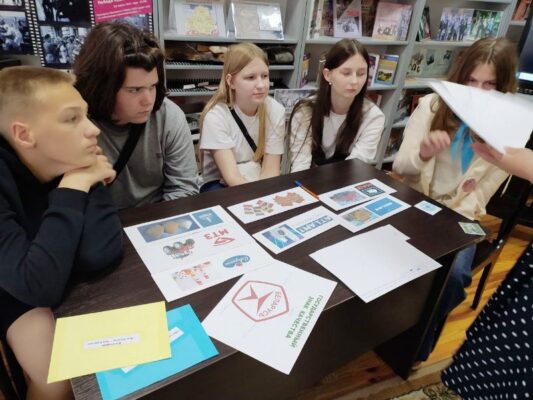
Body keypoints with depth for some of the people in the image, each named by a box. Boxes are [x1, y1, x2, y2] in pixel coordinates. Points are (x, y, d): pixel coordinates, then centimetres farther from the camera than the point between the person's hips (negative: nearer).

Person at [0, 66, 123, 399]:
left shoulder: (74, 160, -19)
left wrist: (88, 179, -31)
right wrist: (73, 187, -36)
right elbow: (38, 285, -40)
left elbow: (100, 255, -30)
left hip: (65, 278, 4)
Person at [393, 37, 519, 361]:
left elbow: (478, 195, -5)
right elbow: (399, 166, -8)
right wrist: (422, 155, -30)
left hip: (458, 216, 0)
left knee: (451, 274, -26)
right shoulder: (432, 105, -4)